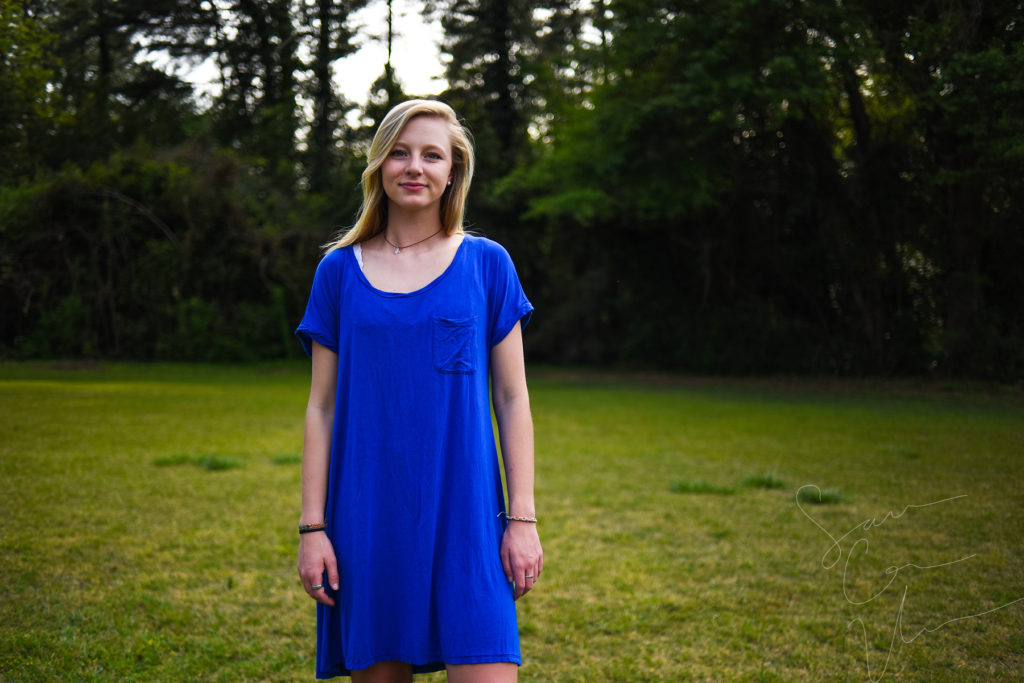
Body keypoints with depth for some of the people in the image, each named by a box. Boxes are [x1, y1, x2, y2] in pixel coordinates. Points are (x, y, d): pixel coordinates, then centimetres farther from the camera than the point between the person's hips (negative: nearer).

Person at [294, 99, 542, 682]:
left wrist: (523, 518, -1)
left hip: (462, 510, -1)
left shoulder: (486, 264, 4)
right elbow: (322, 407, 7)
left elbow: (512, 398, 4)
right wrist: (312, 525, 2)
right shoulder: (340, 271, 6)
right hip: (367, 515, 1)